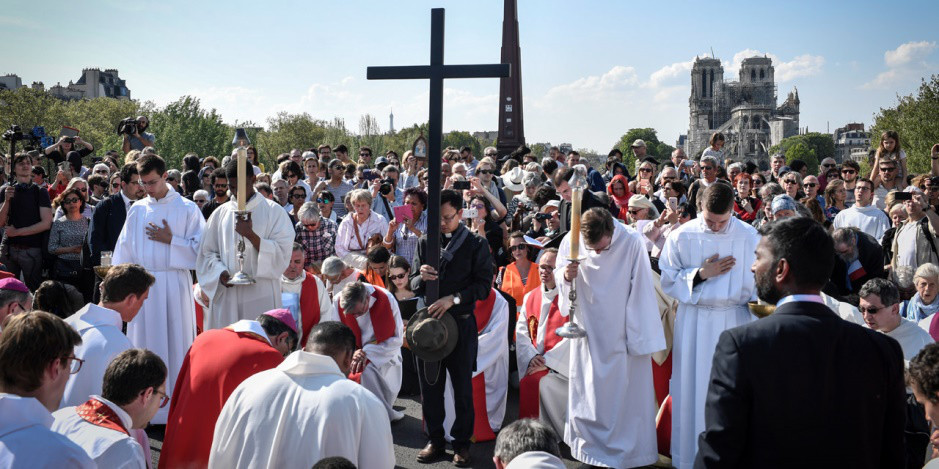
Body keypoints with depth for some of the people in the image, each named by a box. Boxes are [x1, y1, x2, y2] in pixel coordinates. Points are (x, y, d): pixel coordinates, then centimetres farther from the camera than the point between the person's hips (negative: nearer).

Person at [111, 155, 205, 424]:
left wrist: (170, 240, -11)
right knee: (144, 344, 7)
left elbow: (200, 248, -3)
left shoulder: (187, 208, -1)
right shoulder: (137, 210, 9)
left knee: (175, 341, 1)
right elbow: (124, 252, 13)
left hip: (174, 284, -3)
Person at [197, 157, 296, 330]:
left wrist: (250, 234, -15)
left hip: (261, 297, -3)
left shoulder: (273, 211, 3)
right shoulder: (220, 213, 13)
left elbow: (283, 252, -5)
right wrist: (220, 272, -6)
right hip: (226, 297, 3)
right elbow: (207, 252, 13)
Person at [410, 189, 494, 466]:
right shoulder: (425, 243, 9)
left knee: (463, 386, 5)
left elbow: (484, 286, -7)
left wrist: (453, 299, -18)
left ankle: (462, 443, 18)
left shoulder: (476, 245, 0)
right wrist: (421, 277, -15)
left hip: (461, 322, -3)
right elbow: (414, 286, 8)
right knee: (430, 384, 8)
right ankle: (435, 441, 21)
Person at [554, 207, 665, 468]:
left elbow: (641, 292, -13)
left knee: (626, 392, 3)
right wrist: (565, 276, -21)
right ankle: (592, 445, 29)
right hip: (588, 330, 3)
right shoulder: (571, 241, -10)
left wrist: (639, 338, -13)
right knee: (587, 391, 13)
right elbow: (559, 275, 4)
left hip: (622, 333, -3)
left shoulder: (632, 242, -17)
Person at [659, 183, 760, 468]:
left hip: (735, 320, 0)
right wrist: (700, 274, -12)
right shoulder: (682, 237, -4)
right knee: (692, 389, 7)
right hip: (694, 323, 0)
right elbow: (668, 282, 1)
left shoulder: (749, 237, -5)